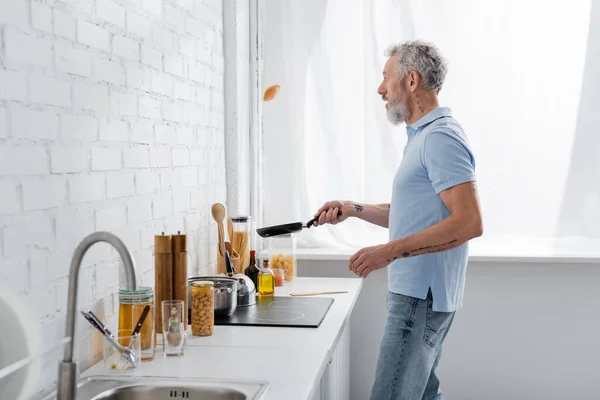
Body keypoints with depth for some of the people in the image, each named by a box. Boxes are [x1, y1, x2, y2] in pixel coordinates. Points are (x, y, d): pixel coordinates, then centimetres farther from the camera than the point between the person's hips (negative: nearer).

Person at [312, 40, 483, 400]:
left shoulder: (440, 138, -16)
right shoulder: (424, 136, 17)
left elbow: (470, 222, -24)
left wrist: (391, 251, -25)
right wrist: (353, 209, 15)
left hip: (422, 295, -11)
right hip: (420, 291, 11)